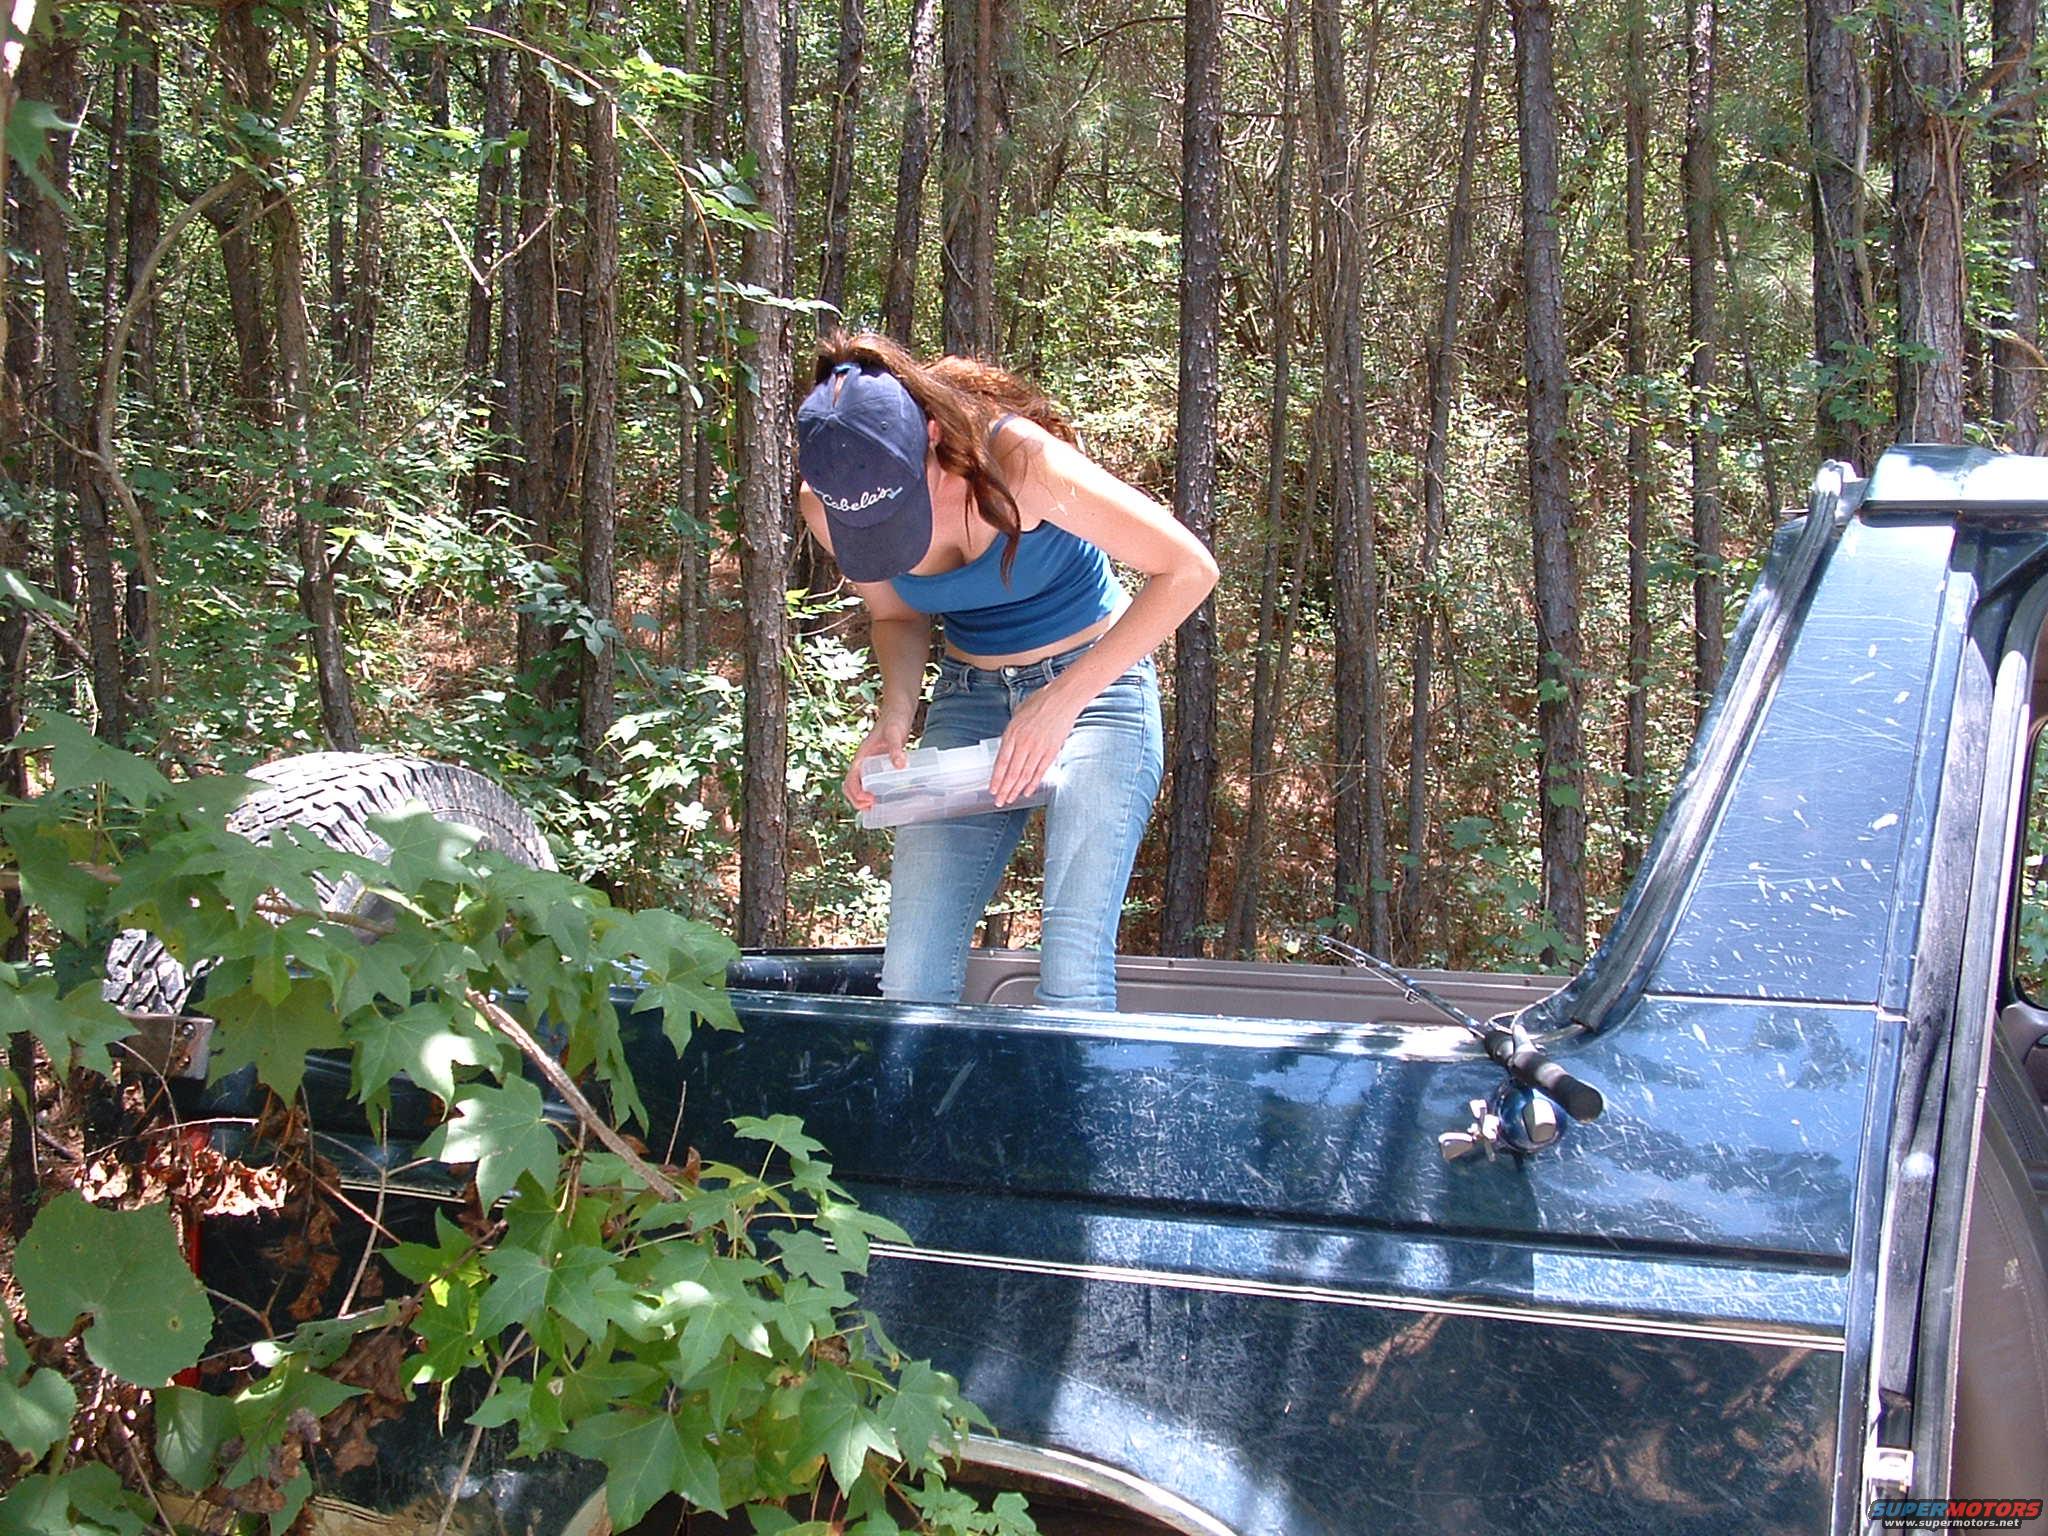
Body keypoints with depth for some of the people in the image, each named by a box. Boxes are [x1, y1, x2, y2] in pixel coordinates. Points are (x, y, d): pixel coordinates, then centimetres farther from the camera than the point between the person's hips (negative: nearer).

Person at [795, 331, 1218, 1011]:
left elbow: (1188, 569, -23)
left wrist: (1062, 699, -28)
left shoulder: (1017, 462, -27)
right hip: (966, 697, 4)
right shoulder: (827, 505, -12)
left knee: (1072, 971, -16)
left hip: (1095, 684, -4)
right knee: (910, 979, -7)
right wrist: (893, 720, -13)